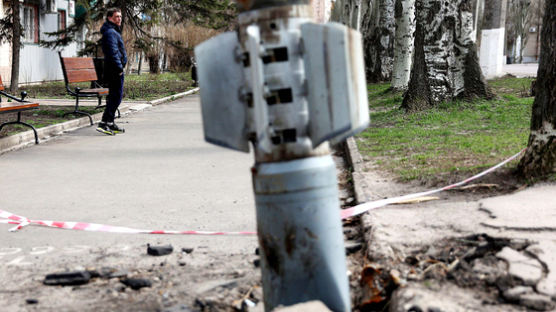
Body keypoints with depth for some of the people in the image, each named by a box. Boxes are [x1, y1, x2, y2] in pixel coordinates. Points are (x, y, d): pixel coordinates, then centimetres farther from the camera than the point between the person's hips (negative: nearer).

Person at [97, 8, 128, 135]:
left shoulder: (114, 31, 20)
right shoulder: (110, 32, -14)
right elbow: (113, 52, -22)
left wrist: (120, 67, 21)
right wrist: (119, 68, -21)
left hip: (115, 70, 11)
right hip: (114, 70, -11)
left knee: (114, 96, 15)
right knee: (116, 97, -12)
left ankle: (110, 123, 21)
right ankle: (104, 123, -15)